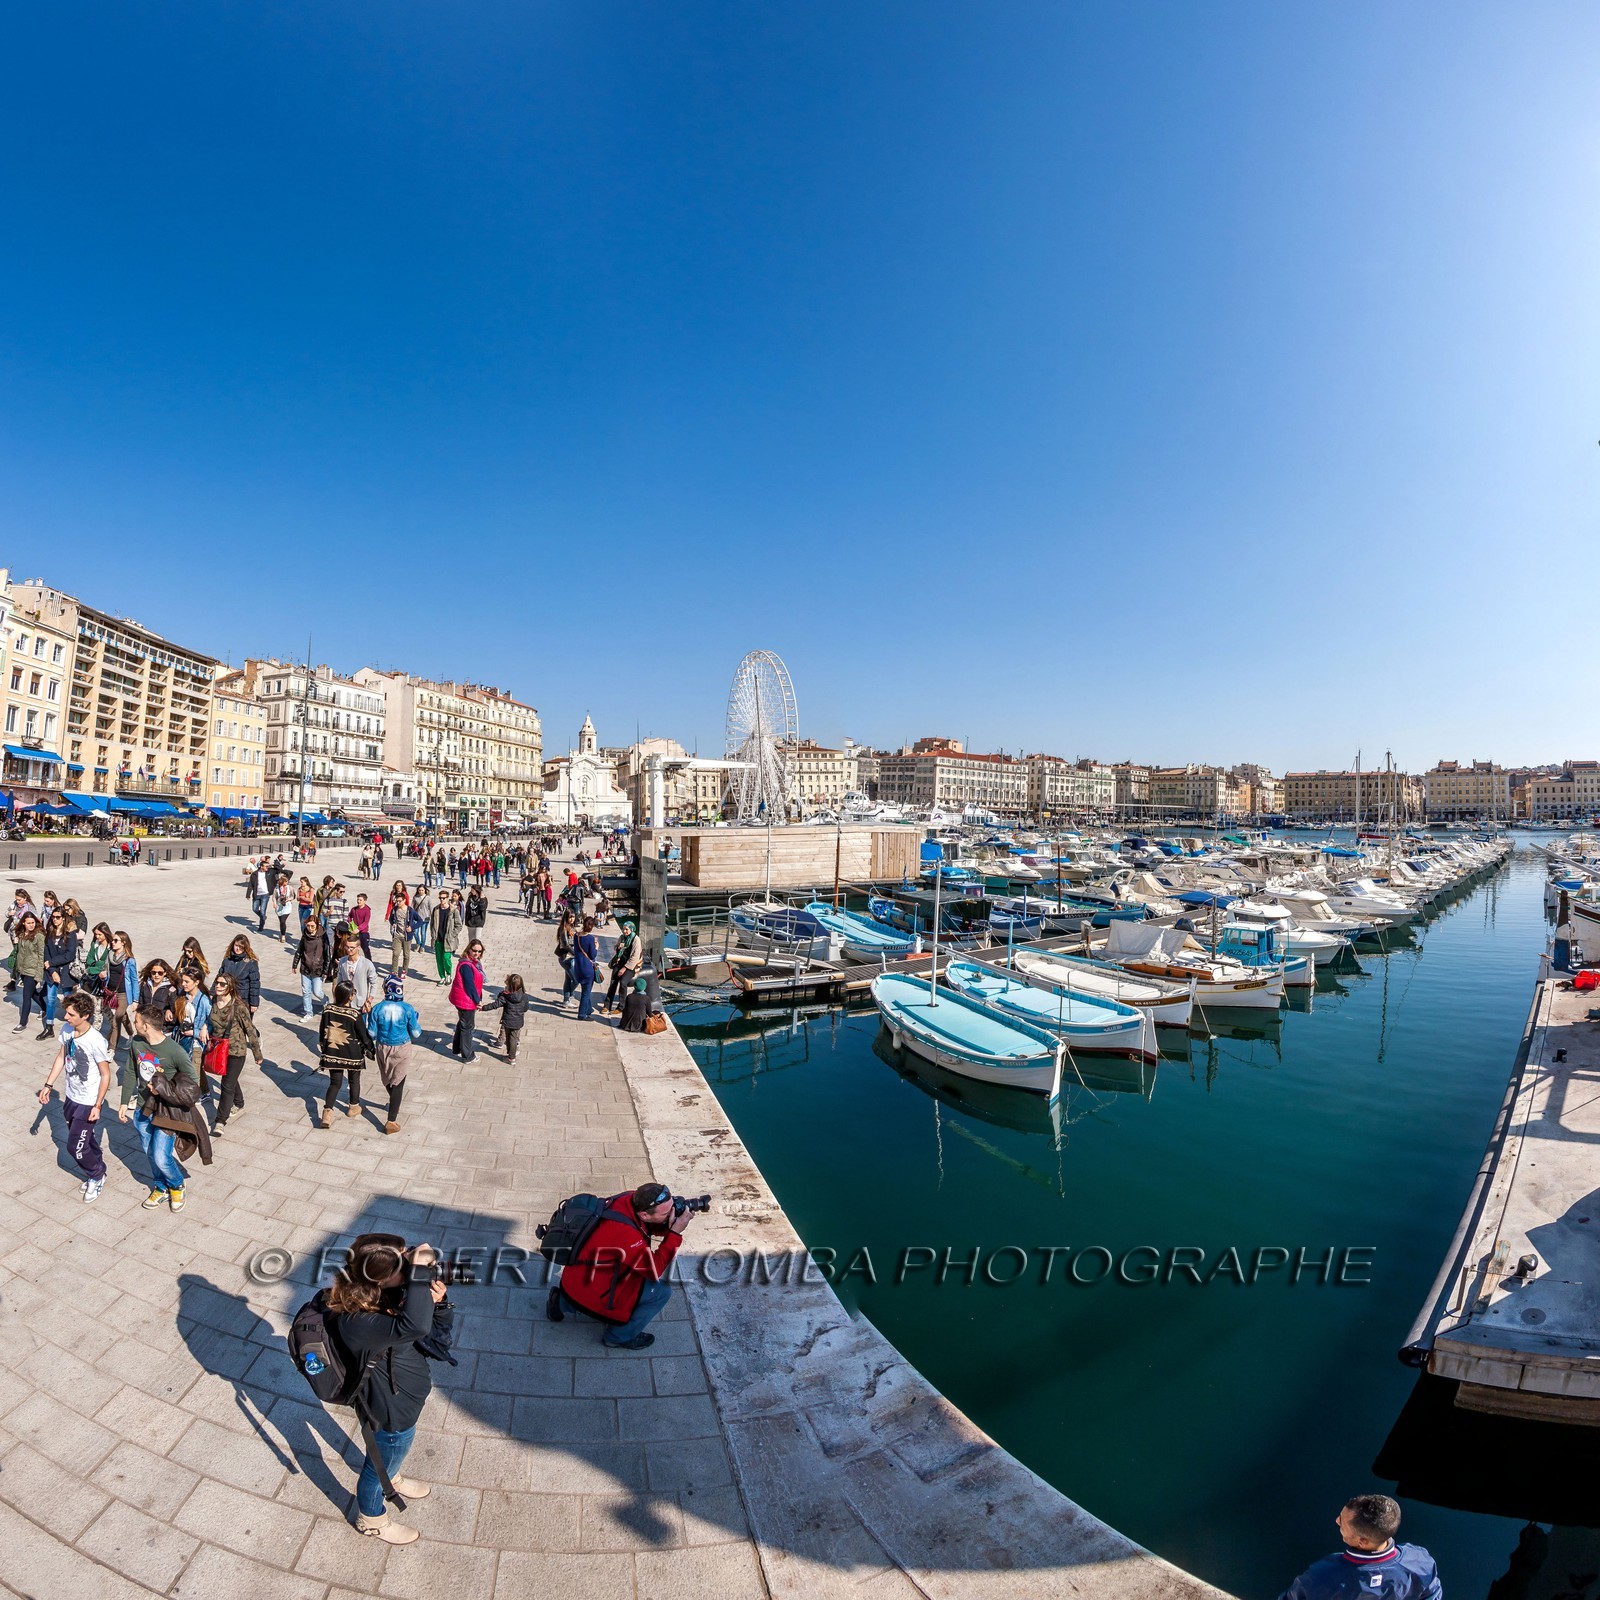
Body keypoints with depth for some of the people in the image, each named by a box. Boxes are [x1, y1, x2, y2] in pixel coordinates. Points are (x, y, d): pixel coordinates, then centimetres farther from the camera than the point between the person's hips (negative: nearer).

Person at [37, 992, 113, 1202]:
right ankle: (96, 1171, 40)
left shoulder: (96, 1041, -28)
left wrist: (97, 1105, -17)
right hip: (71, 1096, 7)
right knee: (84, 1139, 19)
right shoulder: (66, 1029, -8)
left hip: (88, 1102, -7)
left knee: (75, 1146, 0)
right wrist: (48, 1085, 10)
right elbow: (61, 1057, 10)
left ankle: (96, 1176, 24)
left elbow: (106, 1074, -19)